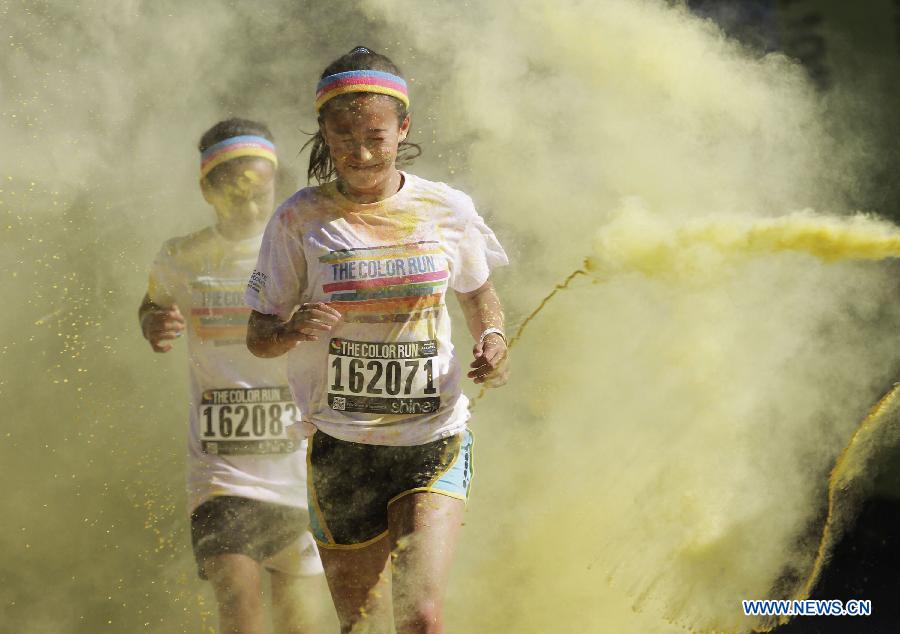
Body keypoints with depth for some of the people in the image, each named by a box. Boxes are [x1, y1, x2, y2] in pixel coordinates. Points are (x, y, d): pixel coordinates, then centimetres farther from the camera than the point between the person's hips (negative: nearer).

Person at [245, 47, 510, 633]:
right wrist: (292, 331, -24)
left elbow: (478, 293, 17)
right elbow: (258, 336, 0)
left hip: (435, 439, 0)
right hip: (342, 448, 1)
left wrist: (494, 339, -4)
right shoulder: (299, 221, -4)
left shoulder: (447, 211, -1)